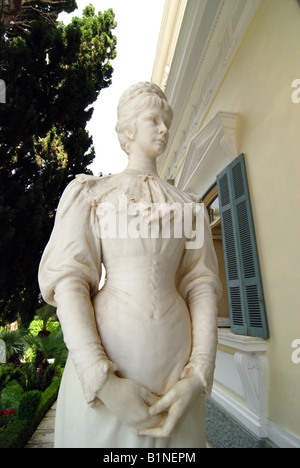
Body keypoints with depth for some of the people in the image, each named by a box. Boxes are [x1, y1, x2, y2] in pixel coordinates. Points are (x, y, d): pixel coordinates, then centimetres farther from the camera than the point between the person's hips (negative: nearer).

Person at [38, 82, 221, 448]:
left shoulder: (188, 206, 12)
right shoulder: (90, 193, 4)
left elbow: (201, 285, 4)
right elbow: (68, 279, -6)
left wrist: (198, 375, -8)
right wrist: (102, 381, -15)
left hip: (176, 363, 3)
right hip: (99, 357, -2)